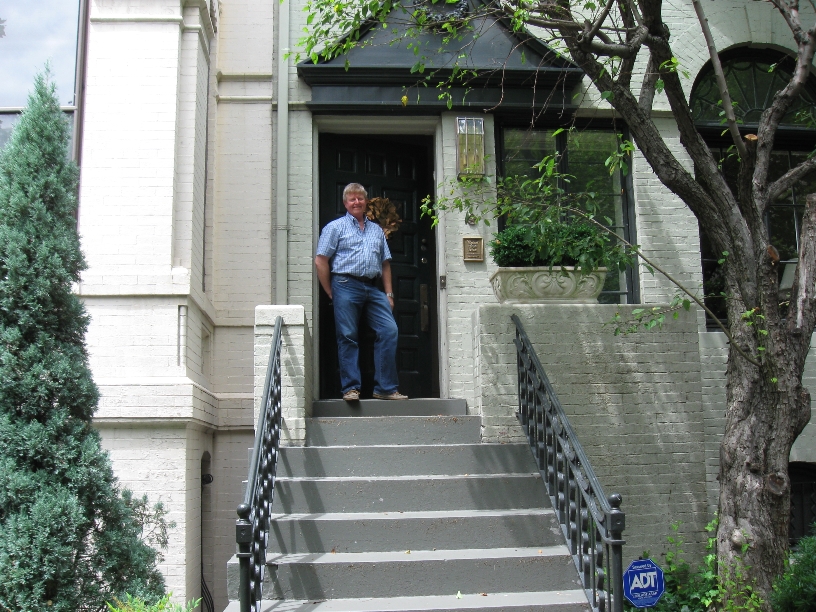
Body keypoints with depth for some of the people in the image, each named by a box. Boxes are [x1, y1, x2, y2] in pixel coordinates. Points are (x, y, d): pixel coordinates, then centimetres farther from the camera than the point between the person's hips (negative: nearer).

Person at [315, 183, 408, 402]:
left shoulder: (376, 230, 22)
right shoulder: (335, 227, 8)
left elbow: (385, 263, 21)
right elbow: (320, 261, 2)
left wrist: (388, 293, 11)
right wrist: (331, 293, -1)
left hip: (372, 288, 4)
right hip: (346, 286, -4)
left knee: (389, 330, -7)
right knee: (348, 337, -4)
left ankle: (385, 387, -2)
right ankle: (350, 388, 4)